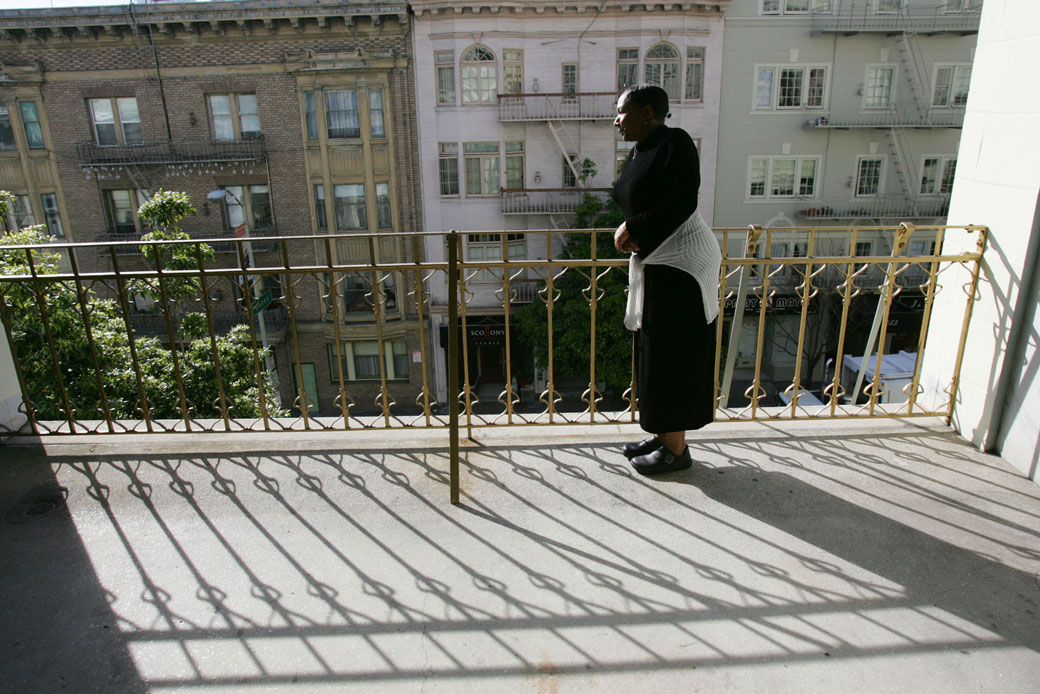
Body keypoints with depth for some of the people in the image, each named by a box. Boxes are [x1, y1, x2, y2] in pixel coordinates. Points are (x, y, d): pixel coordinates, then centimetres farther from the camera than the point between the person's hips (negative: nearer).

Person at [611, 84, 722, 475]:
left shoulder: (674, 143, -13)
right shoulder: (637, 153, 14)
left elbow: (683, 203, -22)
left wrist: (634, 228, -15)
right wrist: (629, 233, -4)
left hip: (681, 264, -9)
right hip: (654, 263, 10)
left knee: (675, 353, -3)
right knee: (654, 351, 14)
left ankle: (676, 449, 10)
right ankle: (662, 435, 27)